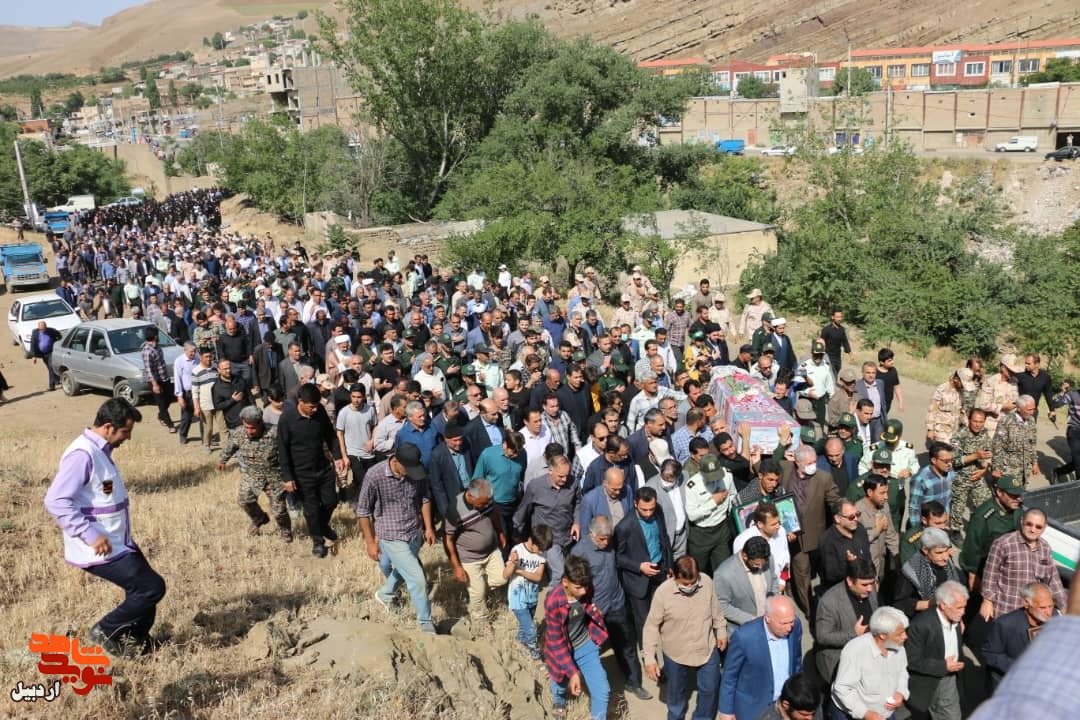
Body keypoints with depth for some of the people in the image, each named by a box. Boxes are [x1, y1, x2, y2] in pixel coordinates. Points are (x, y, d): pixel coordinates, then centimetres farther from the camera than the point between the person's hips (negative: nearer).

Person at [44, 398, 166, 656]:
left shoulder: (100, 451, 10)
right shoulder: (82, 454, -21)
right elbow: (55, 501, -27)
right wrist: (91, 535, -27)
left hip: (118, 543, 10)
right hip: (99, 549, -10)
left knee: (143, 589, 16)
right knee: (152, 587, -9)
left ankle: (133, 644, 32)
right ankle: (104, 631, 9)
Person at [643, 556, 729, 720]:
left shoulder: (706, 582, -19)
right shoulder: (663, 592, -27)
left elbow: (715, 608, 1)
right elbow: (652, 625, -18)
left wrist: (721, 631, 10)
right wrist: (650, 657, -18)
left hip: (707, 649, 2)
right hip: (676, 653, -2)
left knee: (710, 688, 17)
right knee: (677, 690, 22)